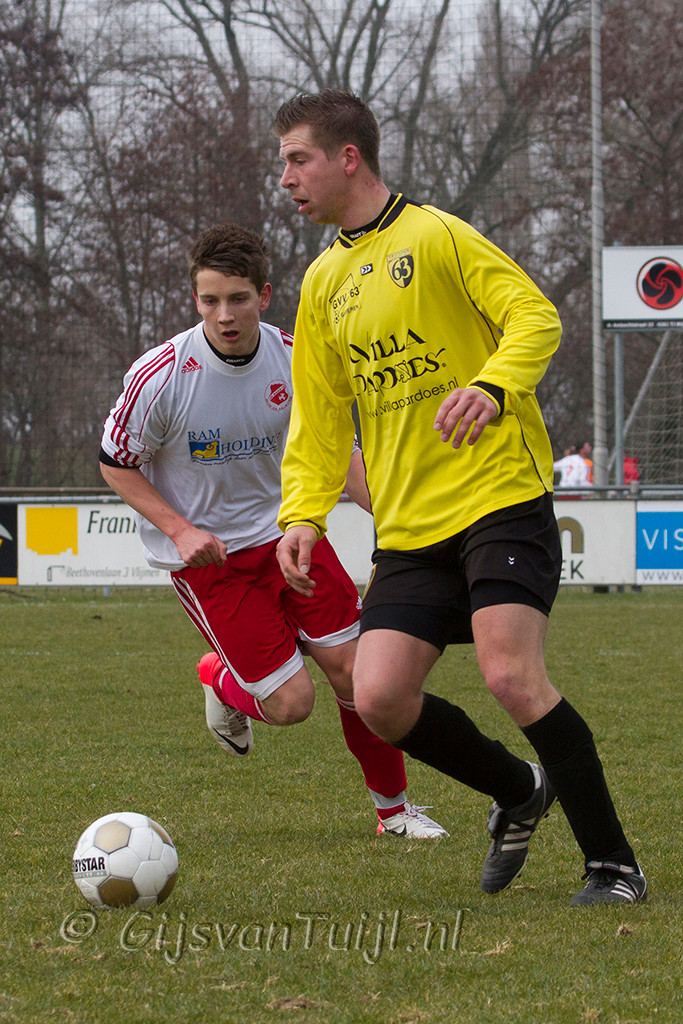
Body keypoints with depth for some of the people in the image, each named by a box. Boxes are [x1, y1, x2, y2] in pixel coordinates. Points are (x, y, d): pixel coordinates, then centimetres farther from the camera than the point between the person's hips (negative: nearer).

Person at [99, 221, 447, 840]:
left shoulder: (293, 359, -10)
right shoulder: (161, 376, -21)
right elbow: (115, 463, -6)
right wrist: (179, 529, -17)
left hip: (284, 529, 4)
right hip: (206, 554, -4)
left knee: (354, 668, -3)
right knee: (290, 704, -9)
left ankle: (393, 807, 17)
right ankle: (222, 682, 27)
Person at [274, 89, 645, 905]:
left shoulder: (436, 236, -4)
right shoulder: (324, 282, 17)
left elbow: (535, 317, -11)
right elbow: (318, 417, 21)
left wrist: (491, 385, -30)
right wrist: (303, 512, 7)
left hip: (500, 499, -7)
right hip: (409, 530, 7)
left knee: (511, 677, -21)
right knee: (380, 698, -8)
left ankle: (613, 865, -7)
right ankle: (518, 793, 18)